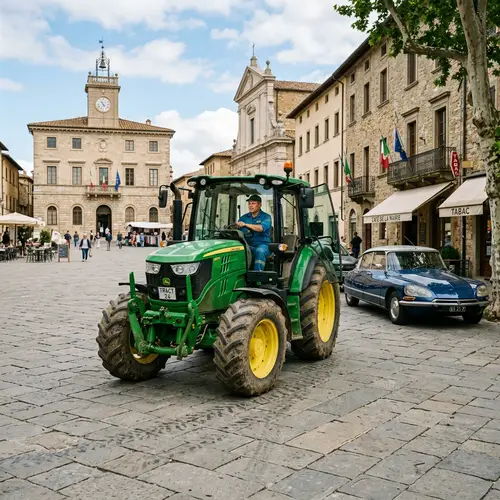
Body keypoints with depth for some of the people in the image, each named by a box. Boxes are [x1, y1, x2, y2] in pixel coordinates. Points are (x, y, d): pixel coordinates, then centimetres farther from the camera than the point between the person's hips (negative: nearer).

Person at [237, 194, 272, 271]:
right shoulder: (243, 218, 18)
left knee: (260, 251, -38)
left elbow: (261, 228, -17)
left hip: (263, 245, -3)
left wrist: (245, 224, -26)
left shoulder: (266, 217, 4)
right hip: (248, 245, 3)